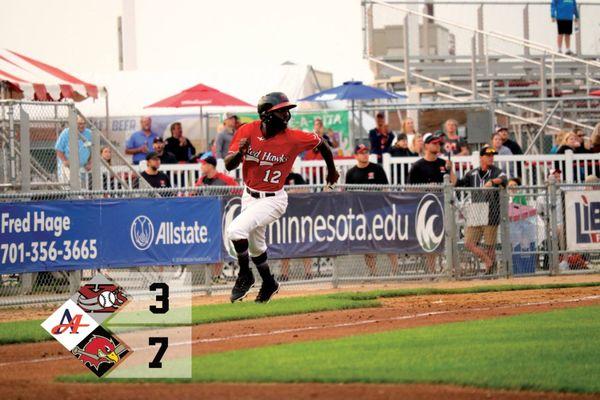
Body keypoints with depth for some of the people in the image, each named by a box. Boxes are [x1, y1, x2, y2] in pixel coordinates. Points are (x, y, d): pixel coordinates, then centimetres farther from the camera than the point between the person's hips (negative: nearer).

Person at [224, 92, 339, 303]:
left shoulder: (294, 138, -19)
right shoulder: (247, 132, -12)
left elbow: (321, 143, 0)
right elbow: (228, 165, -11)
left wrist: (332, 171, 16)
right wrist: (240, 152, -34)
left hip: (272, 200, -5)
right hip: (249, 196, 5)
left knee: (236, 230, -23)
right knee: (255, 246, 21)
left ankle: (245, 277, -1)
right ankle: (269, 283, 47)